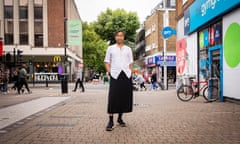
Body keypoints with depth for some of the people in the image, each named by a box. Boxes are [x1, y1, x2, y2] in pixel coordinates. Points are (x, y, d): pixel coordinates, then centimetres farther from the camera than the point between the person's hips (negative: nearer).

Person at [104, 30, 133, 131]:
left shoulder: (128, 49, 17)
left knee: (125, 97, 5)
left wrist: (130, 73, 5)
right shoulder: (110, 48, 13)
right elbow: (107, 62, 10)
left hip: (126, 75, 3)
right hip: (115, 75, -2)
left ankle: (120, 118, 20)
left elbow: (130, 63, 17)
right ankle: (111, 121, -6)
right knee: (113, 98, -10)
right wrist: (109, 72, -4)